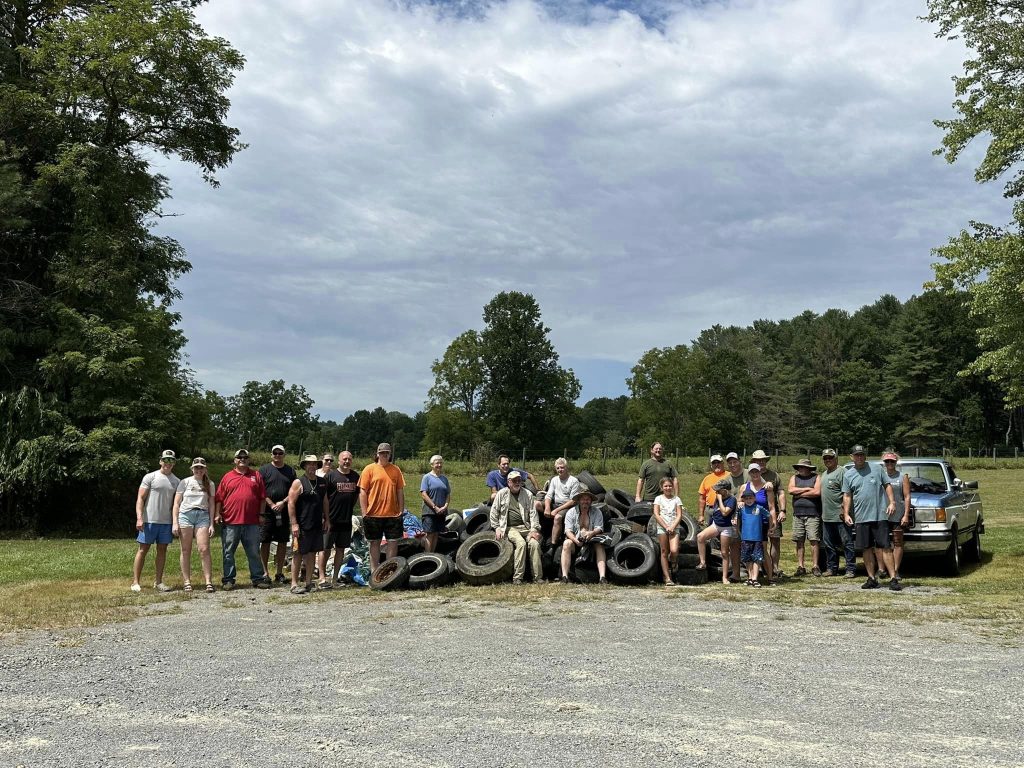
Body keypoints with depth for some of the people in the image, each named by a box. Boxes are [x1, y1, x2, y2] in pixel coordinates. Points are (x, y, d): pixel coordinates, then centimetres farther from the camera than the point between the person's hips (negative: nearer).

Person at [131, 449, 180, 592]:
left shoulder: (176, 481, 11)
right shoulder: (150, 477, -2)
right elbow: (140, 498, -5)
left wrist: (176, 522, 6)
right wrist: (139, 518, -15)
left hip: (167, 522, 4)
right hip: (149, 520, -4)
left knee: (162, 550, 7)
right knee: (143, 550, 0)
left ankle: (159, 582, 14)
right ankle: (135, 582, 5)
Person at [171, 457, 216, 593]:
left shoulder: (210, 485, 12)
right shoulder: (185, 482, 8)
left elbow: (211, 505, 11)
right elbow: (176, 504, 7)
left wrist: (212, 524, 3)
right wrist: (175, 523, -2)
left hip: (203, 516, 0)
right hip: (186, 515, 0)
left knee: (204, 550, -9)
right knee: (186, 550, 1)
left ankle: (209, 582, -10)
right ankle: (187, 582, 6)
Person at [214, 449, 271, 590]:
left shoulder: (256, 476, 9)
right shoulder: (227, 477, 7)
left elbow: (262, 497, 9)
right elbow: (219, 498, 6)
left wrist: (261, 514, 3)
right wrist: (217, 514, -2)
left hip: (252, 522, 1)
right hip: (230, 522, 0)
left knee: (254, 552, 6)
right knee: (228, 552, 5)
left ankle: (258, 578, 13)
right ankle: (228, 580, 13)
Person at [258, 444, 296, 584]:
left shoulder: (290, 471, 11)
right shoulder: (264, 469, 3)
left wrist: (283, 502, -8)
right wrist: (272, 505, -11)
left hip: (284, 512, 3)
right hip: (267, 512, -2)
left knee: (283, 542, 5)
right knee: (265, 542, 0)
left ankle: (280, 573, 13)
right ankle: (265, 572, 8)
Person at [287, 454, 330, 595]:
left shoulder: (322, 482, 12)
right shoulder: (299, 482, -7)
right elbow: (291, 503, -11)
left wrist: (327, 519, 13)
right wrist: (294, 524, -16)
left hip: (317, 525, 6)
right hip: (302, 525, -6)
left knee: (312, 553, 10)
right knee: (298, 554, -2)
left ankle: (309, 582, 18)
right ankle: (294, 584, 1)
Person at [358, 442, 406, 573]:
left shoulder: (395, 470, 7)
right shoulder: (369, 469, -1)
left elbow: (400, 491, 10)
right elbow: (363, 491, -2)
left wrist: (401, 510, 5)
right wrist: (364, 512, -7)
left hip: (393, 514, 2)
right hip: (374, 514, -2)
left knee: (393, 542, 4)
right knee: (375, 542, 8)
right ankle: (374, 571, 16)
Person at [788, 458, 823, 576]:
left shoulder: (816, 478, 4)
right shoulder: (794, 478, 15)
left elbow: (817, 492, -12)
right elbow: (791, 490, -3)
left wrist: (800, 493, -5)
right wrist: (807, 489, -6)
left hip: (813, 514, -3)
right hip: (798, 514, 4)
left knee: (814, 540, -6)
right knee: (799, 541, 3)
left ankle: (815, 566, -1)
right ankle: (800, 566, 8)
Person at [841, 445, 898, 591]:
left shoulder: (877, 469, 6)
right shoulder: (848, 475, 10)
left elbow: (887, 486, 9)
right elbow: (847, 496, 10)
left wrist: (892, 502, -3)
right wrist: (846, 513, 1)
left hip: (880, 515, -3)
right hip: (861, 517, 3)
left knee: (884, 547, -7)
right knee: (866, 549, 6)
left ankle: (893, 579, -6)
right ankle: (872, 579, 15)